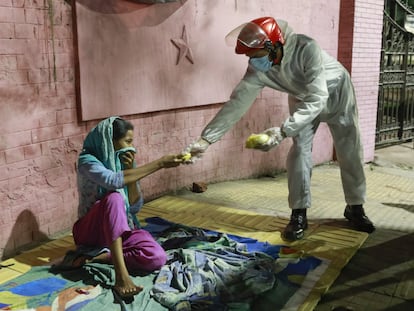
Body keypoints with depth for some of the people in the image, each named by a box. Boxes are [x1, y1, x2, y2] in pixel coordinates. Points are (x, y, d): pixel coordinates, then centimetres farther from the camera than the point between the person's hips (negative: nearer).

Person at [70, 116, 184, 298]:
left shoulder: (125, 162, 4)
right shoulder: (88, 160, -13)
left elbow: (135, 207, -3)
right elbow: (114, 181, -34)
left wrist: (130, 169, -14)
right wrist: (160, 164, -34)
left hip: (122, 229, 5)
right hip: (92, 230, -4)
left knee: (157, 258, -26)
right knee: (114, 198, -39)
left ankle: (97, 257, -17)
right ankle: (121, 275, -45)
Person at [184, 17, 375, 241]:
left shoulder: (306, 48, -42)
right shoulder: (257, 69, -27)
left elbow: (317, 98, -45)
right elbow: (237, 102, -26)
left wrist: (283, 131, -55)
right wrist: (205, 138, -32)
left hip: (335, 91, -3)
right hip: (301, 97, 3)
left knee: (349, 151, 2)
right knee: (299, 150, -8)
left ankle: (355, 207, 19)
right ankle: (299, 214, 0)